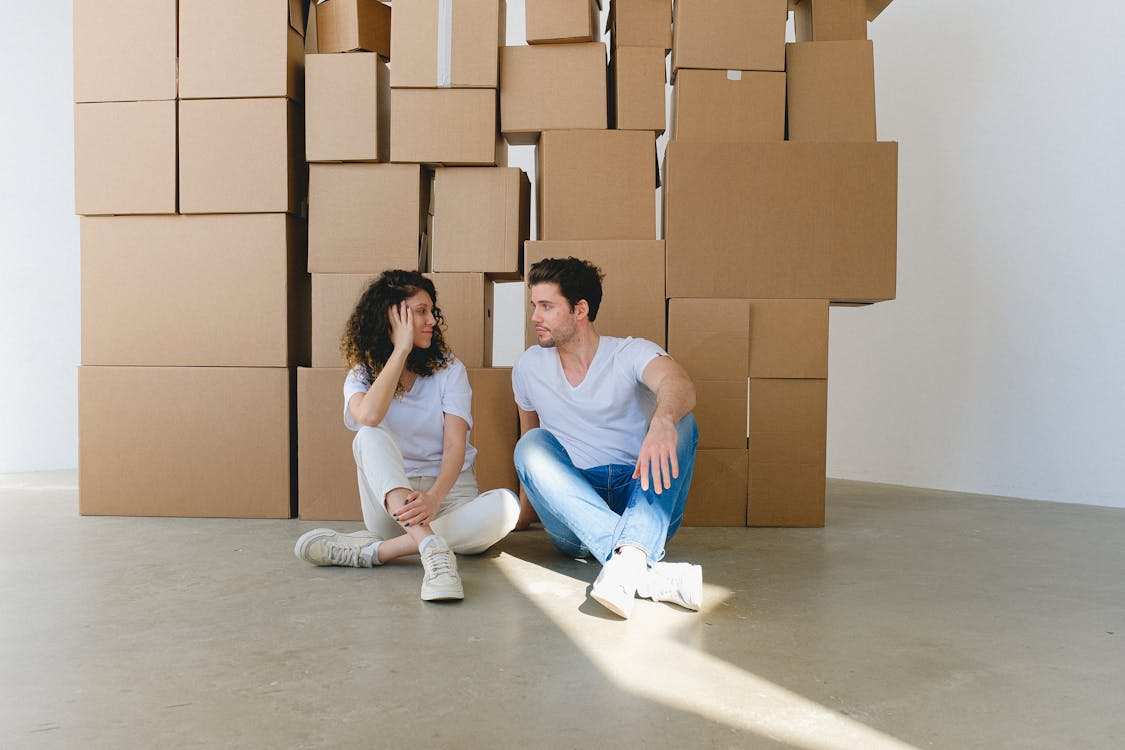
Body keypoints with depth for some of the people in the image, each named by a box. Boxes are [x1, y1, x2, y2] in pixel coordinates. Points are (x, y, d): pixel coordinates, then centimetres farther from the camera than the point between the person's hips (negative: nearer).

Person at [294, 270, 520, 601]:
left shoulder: (449, 369, 3)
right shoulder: (362, 374, 4)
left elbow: (455, 445, -11)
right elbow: (367, 417, -23)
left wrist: (433, 498, -31)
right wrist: (401, 350, -15)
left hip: (448, 494, 1)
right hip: (390, 505, 0)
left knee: (505, 503, -30)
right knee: (370, 436, -29)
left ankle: (373, 550, -34)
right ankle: (432, 549, -45)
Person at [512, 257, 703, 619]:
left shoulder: (631, 354, -4)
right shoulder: (528, 367, 8)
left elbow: (680, 385, -27)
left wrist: (662, 420, -51)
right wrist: (524, 512, 24)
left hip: (642, 500, -2)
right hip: (574, 522, 2)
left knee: (681, 422, -24)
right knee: (532, 445, -25)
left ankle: (630, 555, -45)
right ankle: (649, 571, -42)